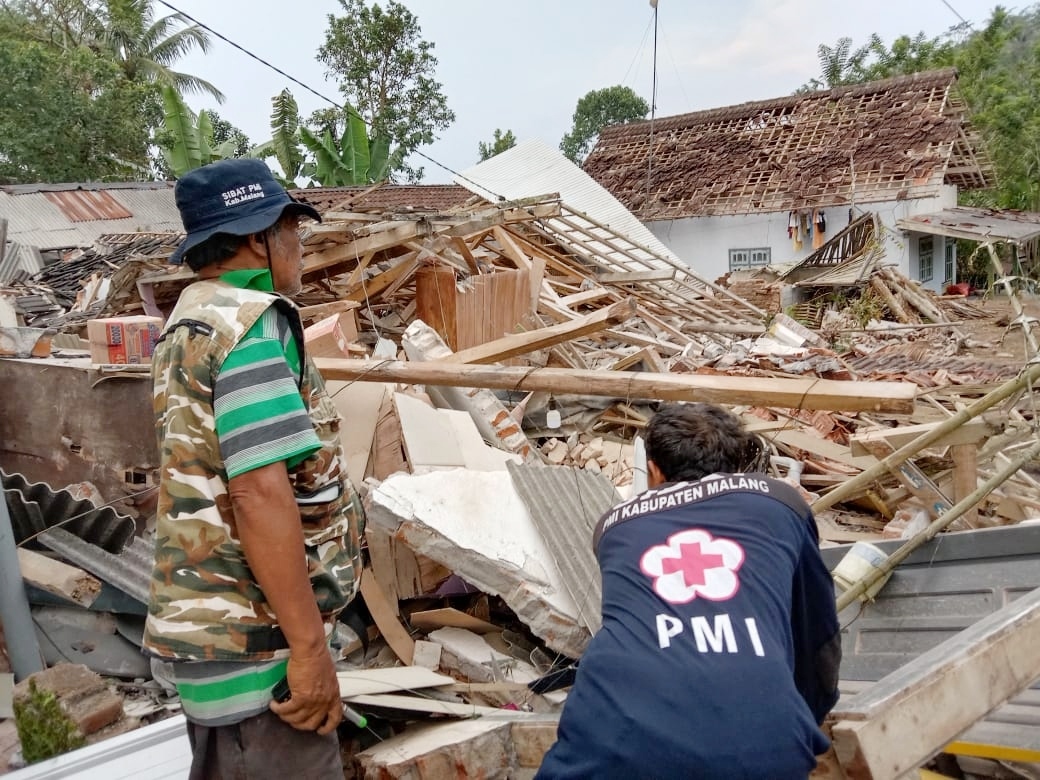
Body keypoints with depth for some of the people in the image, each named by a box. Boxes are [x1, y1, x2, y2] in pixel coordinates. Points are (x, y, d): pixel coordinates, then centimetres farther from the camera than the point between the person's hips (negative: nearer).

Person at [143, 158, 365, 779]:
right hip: (252, 638, -10)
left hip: (218, 624, 10)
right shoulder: (251, 322, -18)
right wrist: (310, 644, -23)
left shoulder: (196, 317, 15)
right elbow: (260, 492, -27)